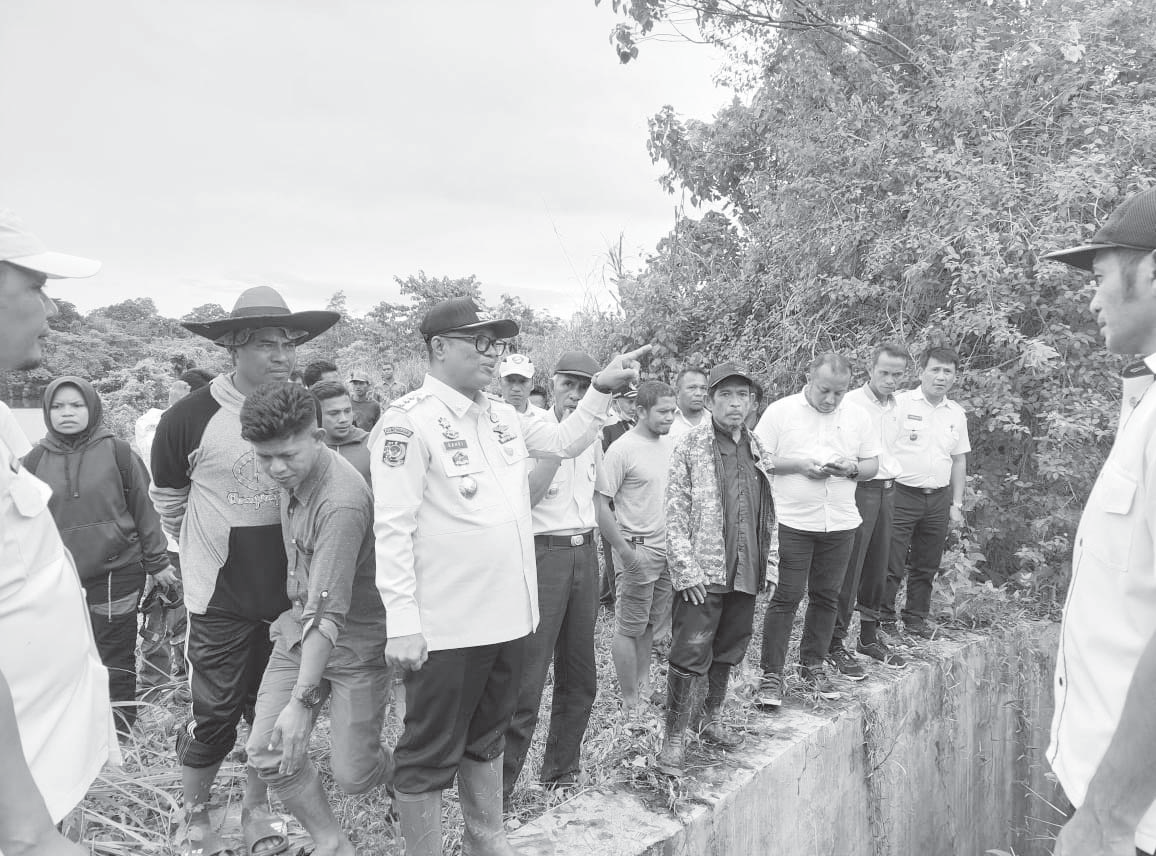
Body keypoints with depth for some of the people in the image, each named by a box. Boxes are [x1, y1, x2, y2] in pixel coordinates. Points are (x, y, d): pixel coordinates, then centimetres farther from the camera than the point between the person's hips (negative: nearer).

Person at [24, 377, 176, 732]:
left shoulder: (118, 453, -5)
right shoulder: (36, 460, 2)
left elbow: (144, 509, -1)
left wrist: (157, 561, 1)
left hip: (117, 573, -2)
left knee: (116, 660, 7)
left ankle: (120, 730, 22)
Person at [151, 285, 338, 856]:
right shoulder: (191, 417, -12)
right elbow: (167, 498, 4)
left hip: (290, 591, 3)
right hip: (222, 597, -3)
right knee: (215, 715, 4)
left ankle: (255, 810, 35)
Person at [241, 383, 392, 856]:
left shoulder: (341, 502, -30)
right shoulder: (291, 477, -3)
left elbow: (328, 611, -31)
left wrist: (302, 700, -31)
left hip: (353, 642, -7)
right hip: (299, 627, 8)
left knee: (352, 773, -2)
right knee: (267, 752, 2)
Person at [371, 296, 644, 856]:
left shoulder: (501, 416, 9)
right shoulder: (410, 420, -13)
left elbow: (565, 441, 22)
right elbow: (393, 527, -17)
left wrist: (602, 389, 8)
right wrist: (402, 623, -20)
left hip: (507, 616, 8)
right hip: (445, 628, -8)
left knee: (487, 739, 24)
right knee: (431, 755, 8)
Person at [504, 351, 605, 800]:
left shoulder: (592, 436, 11)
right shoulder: (531, 430, -9)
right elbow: (523, 497, -21)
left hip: (585, 552, 7)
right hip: (544, 552, -7)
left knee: (579, 678, 14)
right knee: (526, 682, -7)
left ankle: (560, 771, 30)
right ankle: (498, 789, 4)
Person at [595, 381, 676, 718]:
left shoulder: (669, 444, 7)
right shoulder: (622, 449, -15)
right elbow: (600, 504, -16)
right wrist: (625, 551, -17)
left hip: (668, 549, 7)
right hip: (639, 551, -7)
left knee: (649, 623, 18)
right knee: (629, 628, 3)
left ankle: (643, 684, 32)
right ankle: (630, 703, 13)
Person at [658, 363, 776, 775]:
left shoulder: (758, 450, 11)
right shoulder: (689, 446, -7)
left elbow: (768, 514, 17)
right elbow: (675, 513, -10)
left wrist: (769, 563, 12)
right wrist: (687, 570, -15)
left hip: (746, 572, 6)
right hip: (703, 573, -6)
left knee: (729, 649, 16)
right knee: (690, 653, -4)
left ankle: (712, 718, 34)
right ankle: (674, 737, 7)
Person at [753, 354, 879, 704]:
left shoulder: (857, 417, 9)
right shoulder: (781, 411, -3)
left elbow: (873, 465, 13)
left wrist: (851, 468, -9)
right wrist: (799, 465, -17)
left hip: (840, 523, 4)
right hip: (792, 521, -4)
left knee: (826, 597, 11)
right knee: (785, 597, -4)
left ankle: (813, 665, 27)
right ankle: (771, 675, 4)